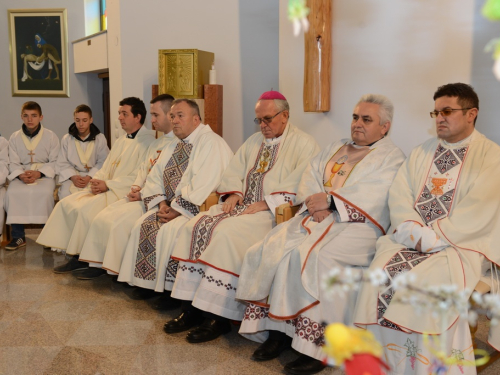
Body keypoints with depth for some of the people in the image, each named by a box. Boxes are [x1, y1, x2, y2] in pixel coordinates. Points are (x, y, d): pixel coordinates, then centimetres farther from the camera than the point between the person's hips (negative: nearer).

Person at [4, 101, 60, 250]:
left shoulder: (51, 136, 2)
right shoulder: (14, 137, 9)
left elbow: (54, 162, -2)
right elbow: (13, 163, 5)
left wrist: (38, 173, -18)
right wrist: (20, 175, -17)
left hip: (44, 174, -2)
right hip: (21, 175, 2)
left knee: (45, 193, -33)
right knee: (12, 193, -27)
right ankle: (18, 237, -13)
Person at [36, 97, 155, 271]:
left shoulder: (147, 141, -8)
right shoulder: (121, 141, 21)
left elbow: (139, 177, -17)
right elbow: (105, 169, 20)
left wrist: (108, 185, -17)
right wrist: (96, 182, -3)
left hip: (126, 192, -9)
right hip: (108, 189, 9)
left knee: (86, 209, -25)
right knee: (66, 204, -5)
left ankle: (81, 258, -7)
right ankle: (75, 255, -2)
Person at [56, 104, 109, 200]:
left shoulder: (100, 138, 5)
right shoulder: (66, 139, 10)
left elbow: (103, 162, -4)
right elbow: (62, 163, 6)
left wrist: (89, 177, -17)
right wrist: (72, 176, -13)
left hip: (93, 176, -1)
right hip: (71, 176, 1)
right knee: (65, 194, -29)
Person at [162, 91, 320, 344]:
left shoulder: (304, 145, -2)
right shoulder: (254, 141, 23)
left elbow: (300, 187, -14)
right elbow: (234, 171, 23)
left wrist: (266, 203, -20)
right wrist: (233, 193, 2)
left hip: (275, 212, -7)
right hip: (243, 204, 8)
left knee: (227, 233, -31)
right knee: (196, 226, -14)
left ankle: (218, 317, -22)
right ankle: (192, 307, -12)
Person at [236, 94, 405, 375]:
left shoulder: (391, 157, 4)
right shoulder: (336, 148, 25)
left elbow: (374, 196, -13)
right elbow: (310, 176, 13)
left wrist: (330, 200, -16)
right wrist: (315, 203, -7)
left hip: (357, 226, -6)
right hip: (316, 217, 7)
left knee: (311, 256, -32)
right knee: (271, 249, -17)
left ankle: (314, 345, -23)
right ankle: (277, 330, -12)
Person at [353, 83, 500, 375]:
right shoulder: (422, 152, 16)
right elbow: (399, 195, 6)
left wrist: (431, 238, -17)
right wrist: (414, 231, -11)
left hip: (460, 242, -4)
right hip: (411, 238, 4)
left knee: (430, 285, -30)